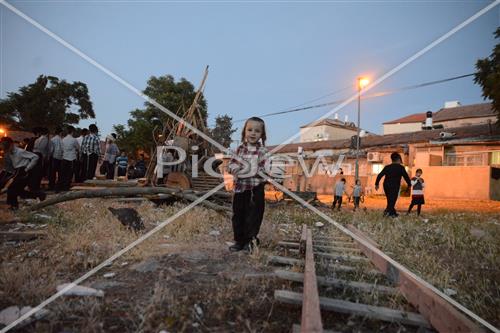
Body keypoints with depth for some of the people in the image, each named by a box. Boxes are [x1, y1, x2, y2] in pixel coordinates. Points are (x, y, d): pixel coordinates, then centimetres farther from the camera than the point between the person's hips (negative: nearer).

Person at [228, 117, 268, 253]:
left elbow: (265, 168, -10)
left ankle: (250, 240, 22)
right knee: (238, 214, 11)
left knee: (253, 215, 5)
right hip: (240, 187, 4)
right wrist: (233, 169, -14)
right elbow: (231, 164, 7)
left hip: (255, 188, -3)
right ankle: (239, 240, 25)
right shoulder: (240, 148, 6)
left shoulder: (262, 150, -3)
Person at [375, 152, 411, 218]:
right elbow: (406, 176, 1)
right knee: (392, 200, -4)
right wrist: (409, 184, 14)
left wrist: (376, 184, 12)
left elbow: (379, 175, 6)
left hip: (386, 185, 5)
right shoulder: (400, 167, -1)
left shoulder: (387, 167, 9)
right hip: (395, 186, -5)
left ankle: (393, 213, 23)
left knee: (390, 200, 16)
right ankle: (387, 210, -24)